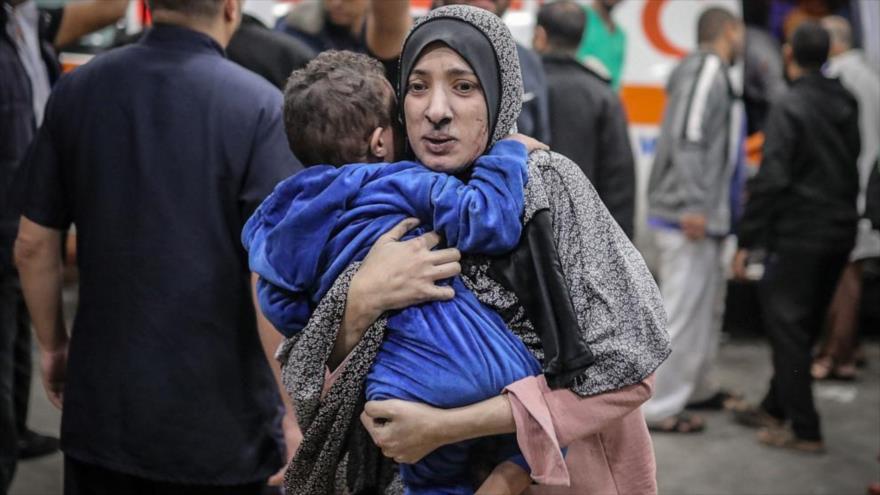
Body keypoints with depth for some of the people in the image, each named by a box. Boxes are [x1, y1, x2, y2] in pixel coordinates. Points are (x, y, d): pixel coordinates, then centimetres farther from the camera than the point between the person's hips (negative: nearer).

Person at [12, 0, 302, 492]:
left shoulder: (77, 91, -1)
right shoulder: (259, 106, -14)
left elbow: (34, 245, 4)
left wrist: (53, 344, 19)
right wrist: (296, 418, -12)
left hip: (102, 404, 3)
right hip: (217, 416, -3)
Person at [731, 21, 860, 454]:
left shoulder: (790, 107, -14)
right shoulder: (846, 104, 8)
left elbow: (772, 180, -20)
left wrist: (746, 242, -16)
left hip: (798, 237, -8)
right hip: (839, 234, 8)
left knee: (787, 326, 0)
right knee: (803, 327, 17)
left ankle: (804, 429, 2)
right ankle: (776, 408, 30)